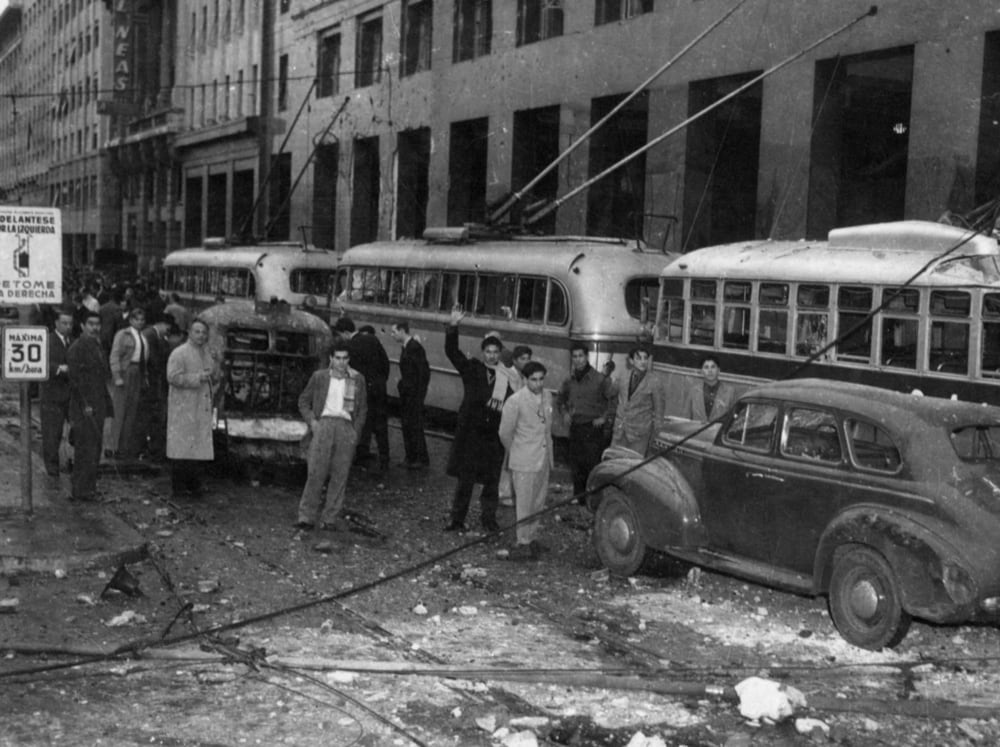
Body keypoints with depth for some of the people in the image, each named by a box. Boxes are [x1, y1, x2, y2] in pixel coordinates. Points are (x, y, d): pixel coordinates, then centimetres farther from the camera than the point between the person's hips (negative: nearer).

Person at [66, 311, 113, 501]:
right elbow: (74, 378, -16)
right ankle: (80, 490, -2)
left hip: (98, 407, 8)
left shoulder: (98, 347, 16)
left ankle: (89, 488, 17)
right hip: (83, 408, -8)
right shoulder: (76, 348, -11)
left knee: (94, 449, 10)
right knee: (85, 449, -7)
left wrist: (106, 404, 15)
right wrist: (85, 405, -18)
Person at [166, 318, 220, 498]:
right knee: (182, 448, -5)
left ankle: (194, 486, 13)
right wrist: (198, 377, -17)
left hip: (202, 408, 7)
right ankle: (179, 488, 1)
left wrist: (214, 374, 2)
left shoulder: (208, 354, 17)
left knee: (200, 448, 5)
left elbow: (215, 379, 26)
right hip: (183, 408, -7)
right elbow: (173, 377, -17)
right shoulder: (179, 353, -7)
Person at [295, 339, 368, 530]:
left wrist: (356, 430, 4)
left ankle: (329, 518, 6)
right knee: (315, 473, -7)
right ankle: (307, 517, -3)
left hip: (346, 426, 1)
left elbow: (363, 408, 15)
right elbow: (304, 400, 15)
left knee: (340, 476, 0)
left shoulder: (357, 380, 11)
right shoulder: (319, 377, 9)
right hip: (323, 423, -1)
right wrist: (311, 421, 0)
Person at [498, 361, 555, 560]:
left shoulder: (547, 396, 4)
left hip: (544, 459, 6)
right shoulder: (515, 401, -16)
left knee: (539, 502, 13)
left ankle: (532, 537, 26)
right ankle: (523, 543, 8)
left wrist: (549, 455, 14)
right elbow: (505, 433, -7)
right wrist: (516, 452, 6)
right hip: (524, 462, -6)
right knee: (525, 504, -1)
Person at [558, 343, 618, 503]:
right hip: (575, 427, 5)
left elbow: (614, 398, -6)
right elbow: (561, 398, 26)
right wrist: (564, 413, 11)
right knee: (576, 465, 8)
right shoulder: (570, 380, 8)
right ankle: (579, 496, 18)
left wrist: (605, 418, -9)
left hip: (594, 428, -5)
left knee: (593, 464, -9)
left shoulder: (600, 379, -8)